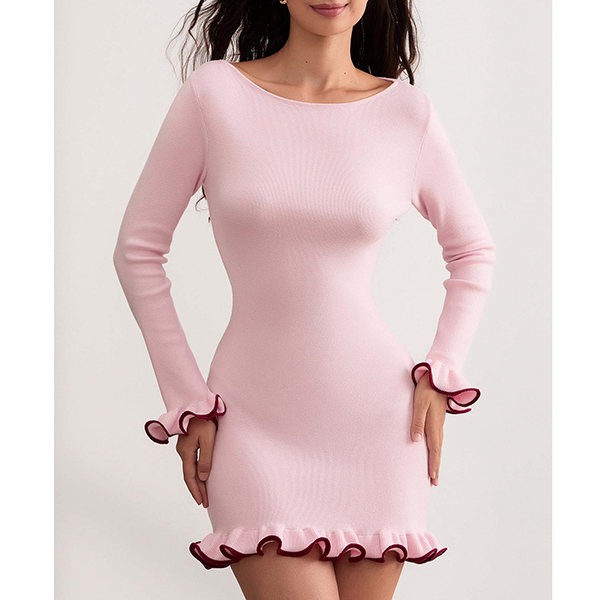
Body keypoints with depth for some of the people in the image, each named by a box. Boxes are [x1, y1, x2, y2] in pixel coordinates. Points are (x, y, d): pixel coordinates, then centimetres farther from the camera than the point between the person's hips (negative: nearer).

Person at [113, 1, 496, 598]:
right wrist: (187, 401, 0)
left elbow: (473, 250, 15)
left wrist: (441, 374, 3)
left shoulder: (407, 112, 1)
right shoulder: (213, 94, -3)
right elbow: (138, 248, 2)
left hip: (375, 415, 2)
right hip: (256, 419, -1)